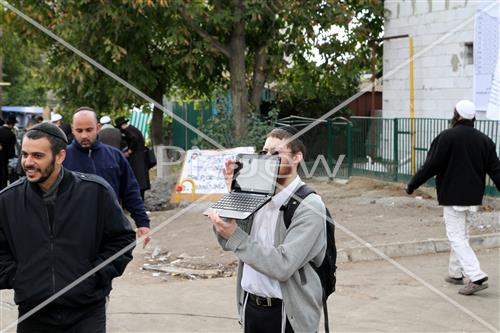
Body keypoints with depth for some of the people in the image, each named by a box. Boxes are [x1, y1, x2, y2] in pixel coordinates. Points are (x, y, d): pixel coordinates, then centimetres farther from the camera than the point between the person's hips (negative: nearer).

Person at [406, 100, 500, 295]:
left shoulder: (447, 137, -12)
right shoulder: (484, 140, 6)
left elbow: (430, 166, -13)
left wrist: (412, 185, -4)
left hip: (452, 197, -6)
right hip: (474, 198, 6)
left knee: (457, 238, -3)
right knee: (462, 235, 20)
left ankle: (477, 277, -14)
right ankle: (456, 273, 29)